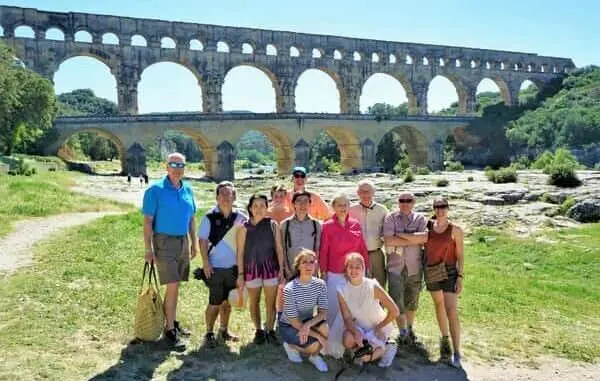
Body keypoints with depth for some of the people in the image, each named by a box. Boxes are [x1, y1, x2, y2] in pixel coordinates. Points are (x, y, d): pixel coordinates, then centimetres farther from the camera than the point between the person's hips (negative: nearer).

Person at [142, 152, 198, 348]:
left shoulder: (187, 190, 8)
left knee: (175, 284, 14)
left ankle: (171, 321, 29)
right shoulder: (155, 190, -9)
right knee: (173, 286, -9)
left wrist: (194, 243, 13)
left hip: (183, 242, 6)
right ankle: (170, 329, 2)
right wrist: (148, 248, -16)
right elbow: (147, 221, -11)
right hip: (164, 242, -6)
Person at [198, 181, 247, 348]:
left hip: (233, 267, 4)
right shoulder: (209, 217, -7)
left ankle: (224, 331, 30)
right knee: (214, 302, 1)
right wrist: (205, 263, -12)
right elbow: (203, 241, -7)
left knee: (228, 301, 15)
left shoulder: (240, 218, 0)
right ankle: (209, 333, 16)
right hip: (215, 267, -3)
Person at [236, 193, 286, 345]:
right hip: (252, 268, 0)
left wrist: (281, 269, 0)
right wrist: (240, 274, -3)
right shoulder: (244, 228, -4)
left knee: (271, 302, 3)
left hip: (271, 267, 0)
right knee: (254, 302, 12)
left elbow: (279, 248, 3)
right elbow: (240, 252, -2)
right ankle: (258, 331, 28)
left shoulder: (273, 225, -1)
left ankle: (270, 331, 19)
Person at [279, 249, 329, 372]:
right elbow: (294, 321, -23)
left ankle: (314, 356, 3)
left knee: (324, 328, -28)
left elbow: (323, 312, -13)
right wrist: (318, 336, -26)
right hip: (288, 326, -4)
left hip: (308, 321, 4)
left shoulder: (320, 284, -13)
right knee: (314, 345, -27)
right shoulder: (289, 289, -27)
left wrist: (308, 324, -32)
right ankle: (291, 345, 7)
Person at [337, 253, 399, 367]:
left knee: (365, 357, -21)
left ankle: (384, 348, 10)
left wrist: (378, 328, -14)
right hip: (357, 326, 3)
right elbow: (347, 318, -13)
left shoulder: (372, 286, -23)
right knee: (348, 341, -28)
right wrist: (356, 333, -31)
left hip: (378, 327, -3)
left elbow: (395, 311, -20)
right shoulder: (342, 291, -14)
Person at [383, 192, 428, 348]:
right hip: (396, 267, -2)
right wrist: (414, 240, -11)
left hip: (414, 267, 2)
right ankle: (403, 333, 11)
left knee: (412, 302, 15)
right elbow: (388, 241, -15)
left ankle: (410, 330, 32)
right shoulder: (391, 218, -1)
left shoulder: (420, 218, 4)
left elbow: (424, 237, -15)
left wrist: (401, 235, -16)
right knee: (397, 302, -4)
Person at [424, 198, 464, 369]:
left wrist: (460, 276, -11)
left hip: (449, 272, -4)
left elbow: (460, 256, -5)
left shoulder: (455, 230, -7)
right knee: (439, 305, 17)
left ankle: (456, 353, -6)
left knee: (452, 311, -11)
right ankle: (444, 338, 36)